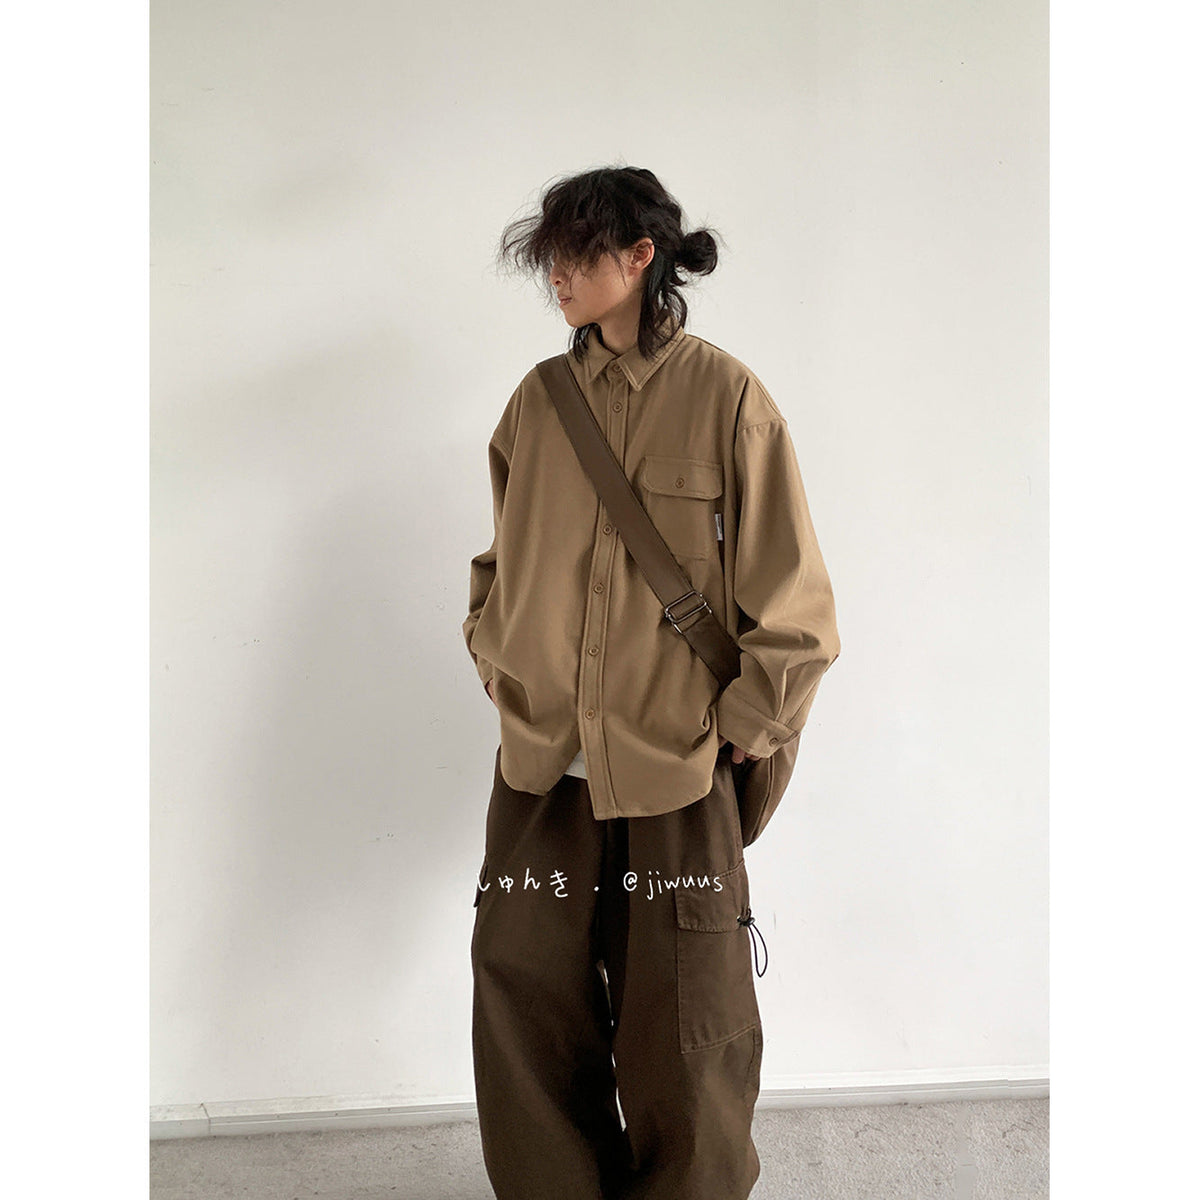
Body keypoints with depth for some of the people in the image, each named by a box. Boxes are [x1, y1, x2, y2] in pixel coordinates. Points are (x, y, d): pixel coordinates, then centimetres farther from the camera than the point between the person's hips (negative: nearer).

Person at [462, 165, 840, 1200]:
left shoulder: (724, 396, -7)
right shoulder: (538, 399, 7)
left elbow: (790, 592, -5)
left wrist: (752, 719, -4)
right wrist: (499, 665, 11)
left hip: (677, 760, -3)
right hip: (540, 760, 4)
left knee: (682, 1019, 10)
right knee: (525, 998, 11)